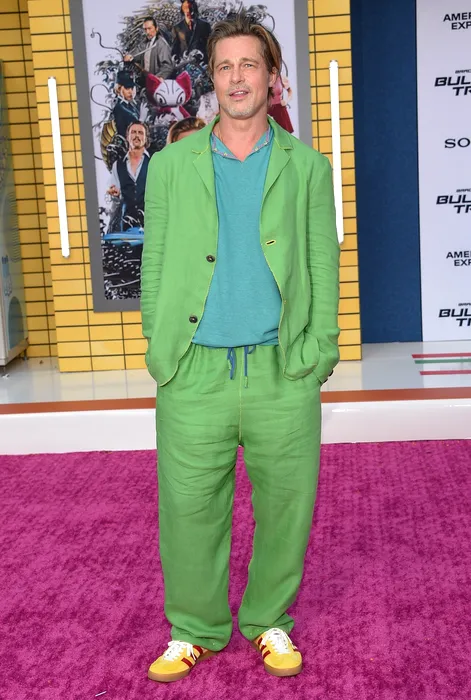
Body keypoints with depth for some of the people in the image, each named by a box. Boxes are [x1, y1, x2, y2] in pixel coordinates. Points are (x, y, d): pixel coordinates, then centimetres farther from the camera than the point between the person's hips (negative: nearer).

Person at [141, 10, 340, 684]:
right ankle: (195, 631, 24)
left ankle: (269, 623, 29)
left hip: (284, 374, 0)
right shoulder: (170, 166, 11)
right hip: (194, 374, 0)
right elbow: (155, 267, 10)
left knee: (285, 508, 8)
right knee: (188, 509, 4)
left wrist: (317, 351, -3)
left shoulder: (307, 168, 10)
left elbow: (324, 267, 8)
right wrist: (160, 349, 1)